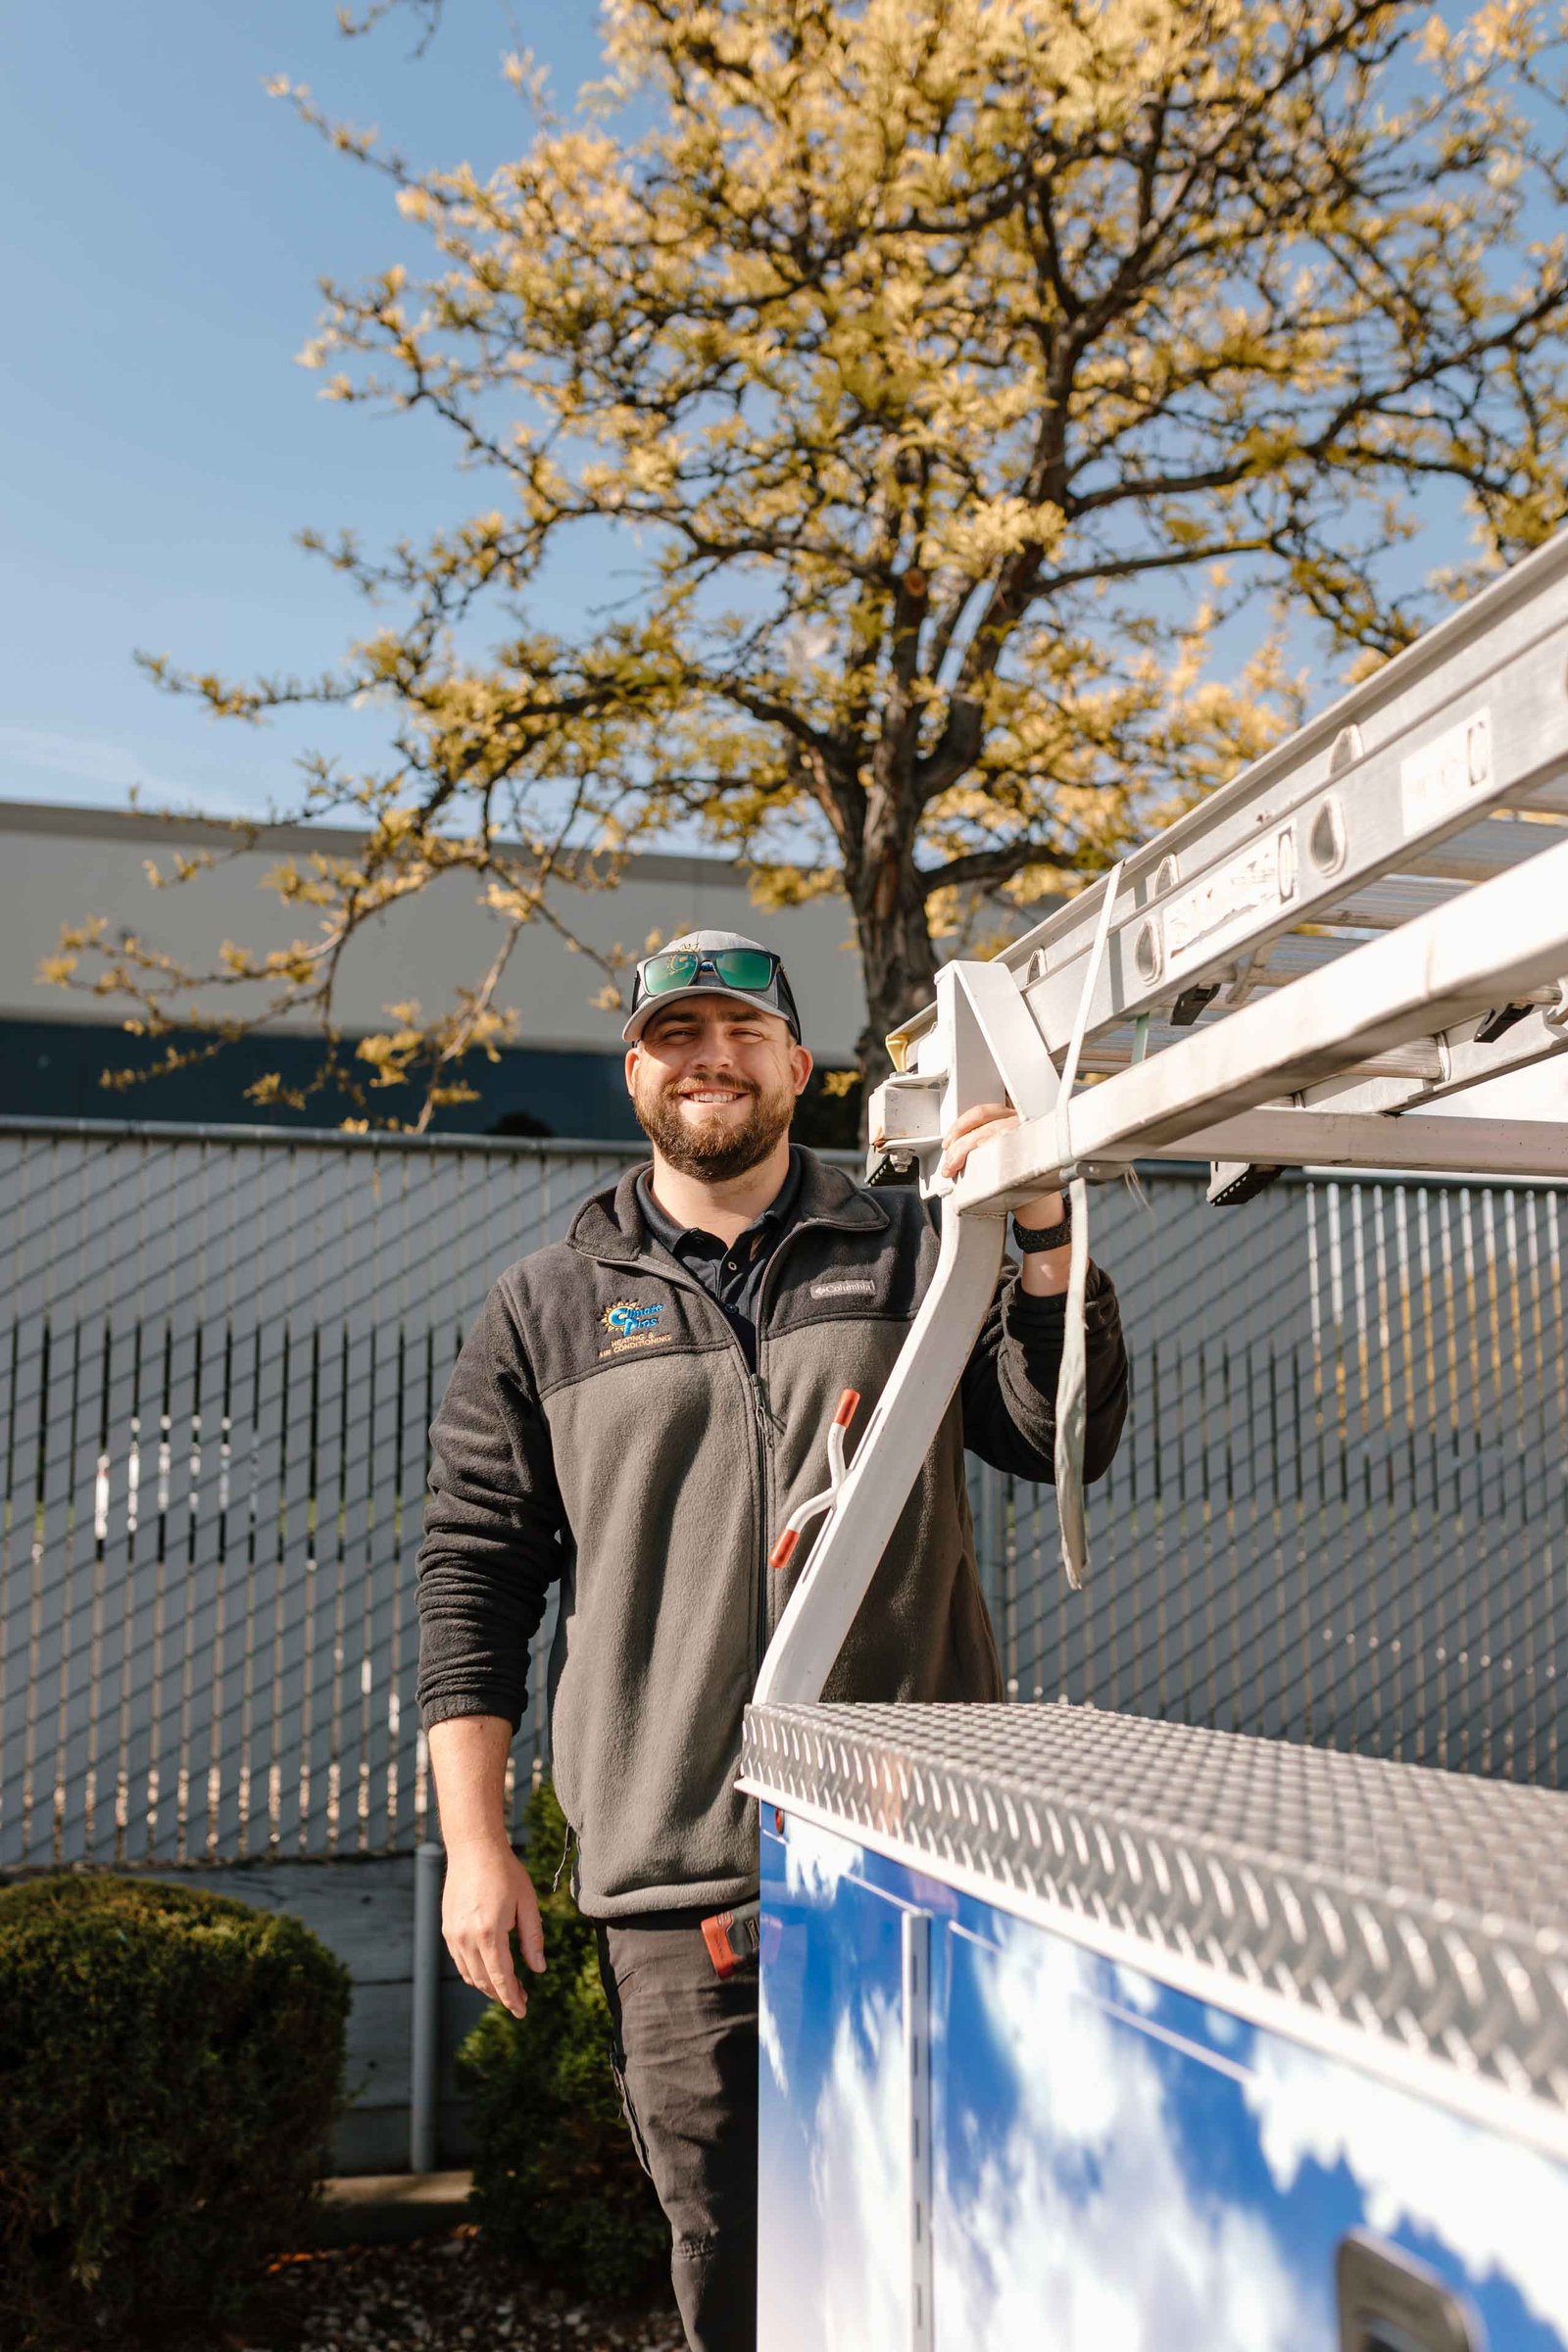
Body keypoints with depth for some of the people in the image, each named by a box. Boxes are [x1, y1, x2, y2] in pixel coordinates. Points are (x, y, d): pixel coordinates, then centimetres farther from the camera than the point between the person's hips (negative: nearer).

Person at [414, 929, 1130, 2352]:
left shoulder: (911, 1257, 10)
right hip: (677, 1872, 0)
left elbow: (1066, 1444, 4)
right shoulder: (549, 1308, 9)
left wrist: (1042, 1240, -10)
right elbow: (473, 1572, 8)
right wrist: (475, 1847, 2)